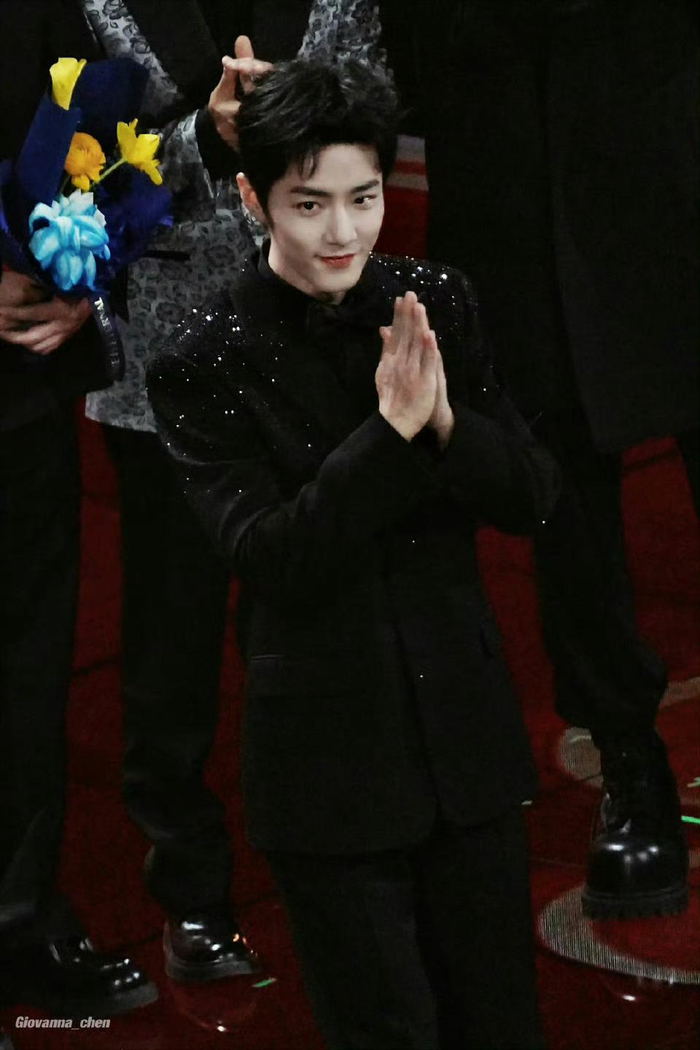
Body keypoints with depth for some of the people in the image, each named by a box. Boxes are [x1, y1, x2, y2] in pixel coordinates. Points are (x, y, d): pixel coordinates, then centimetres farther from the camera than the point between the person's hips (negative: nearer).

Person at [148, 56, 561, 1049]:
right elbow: (270, 558, -19)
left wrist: (445, 421, -20)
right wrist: (390, 434, -29)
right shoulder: (205, 366, -12)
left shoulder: (436, 305, 0)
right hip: (330, 765, -4)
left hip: (466, 734, 4)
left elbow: (535, 496, -1)